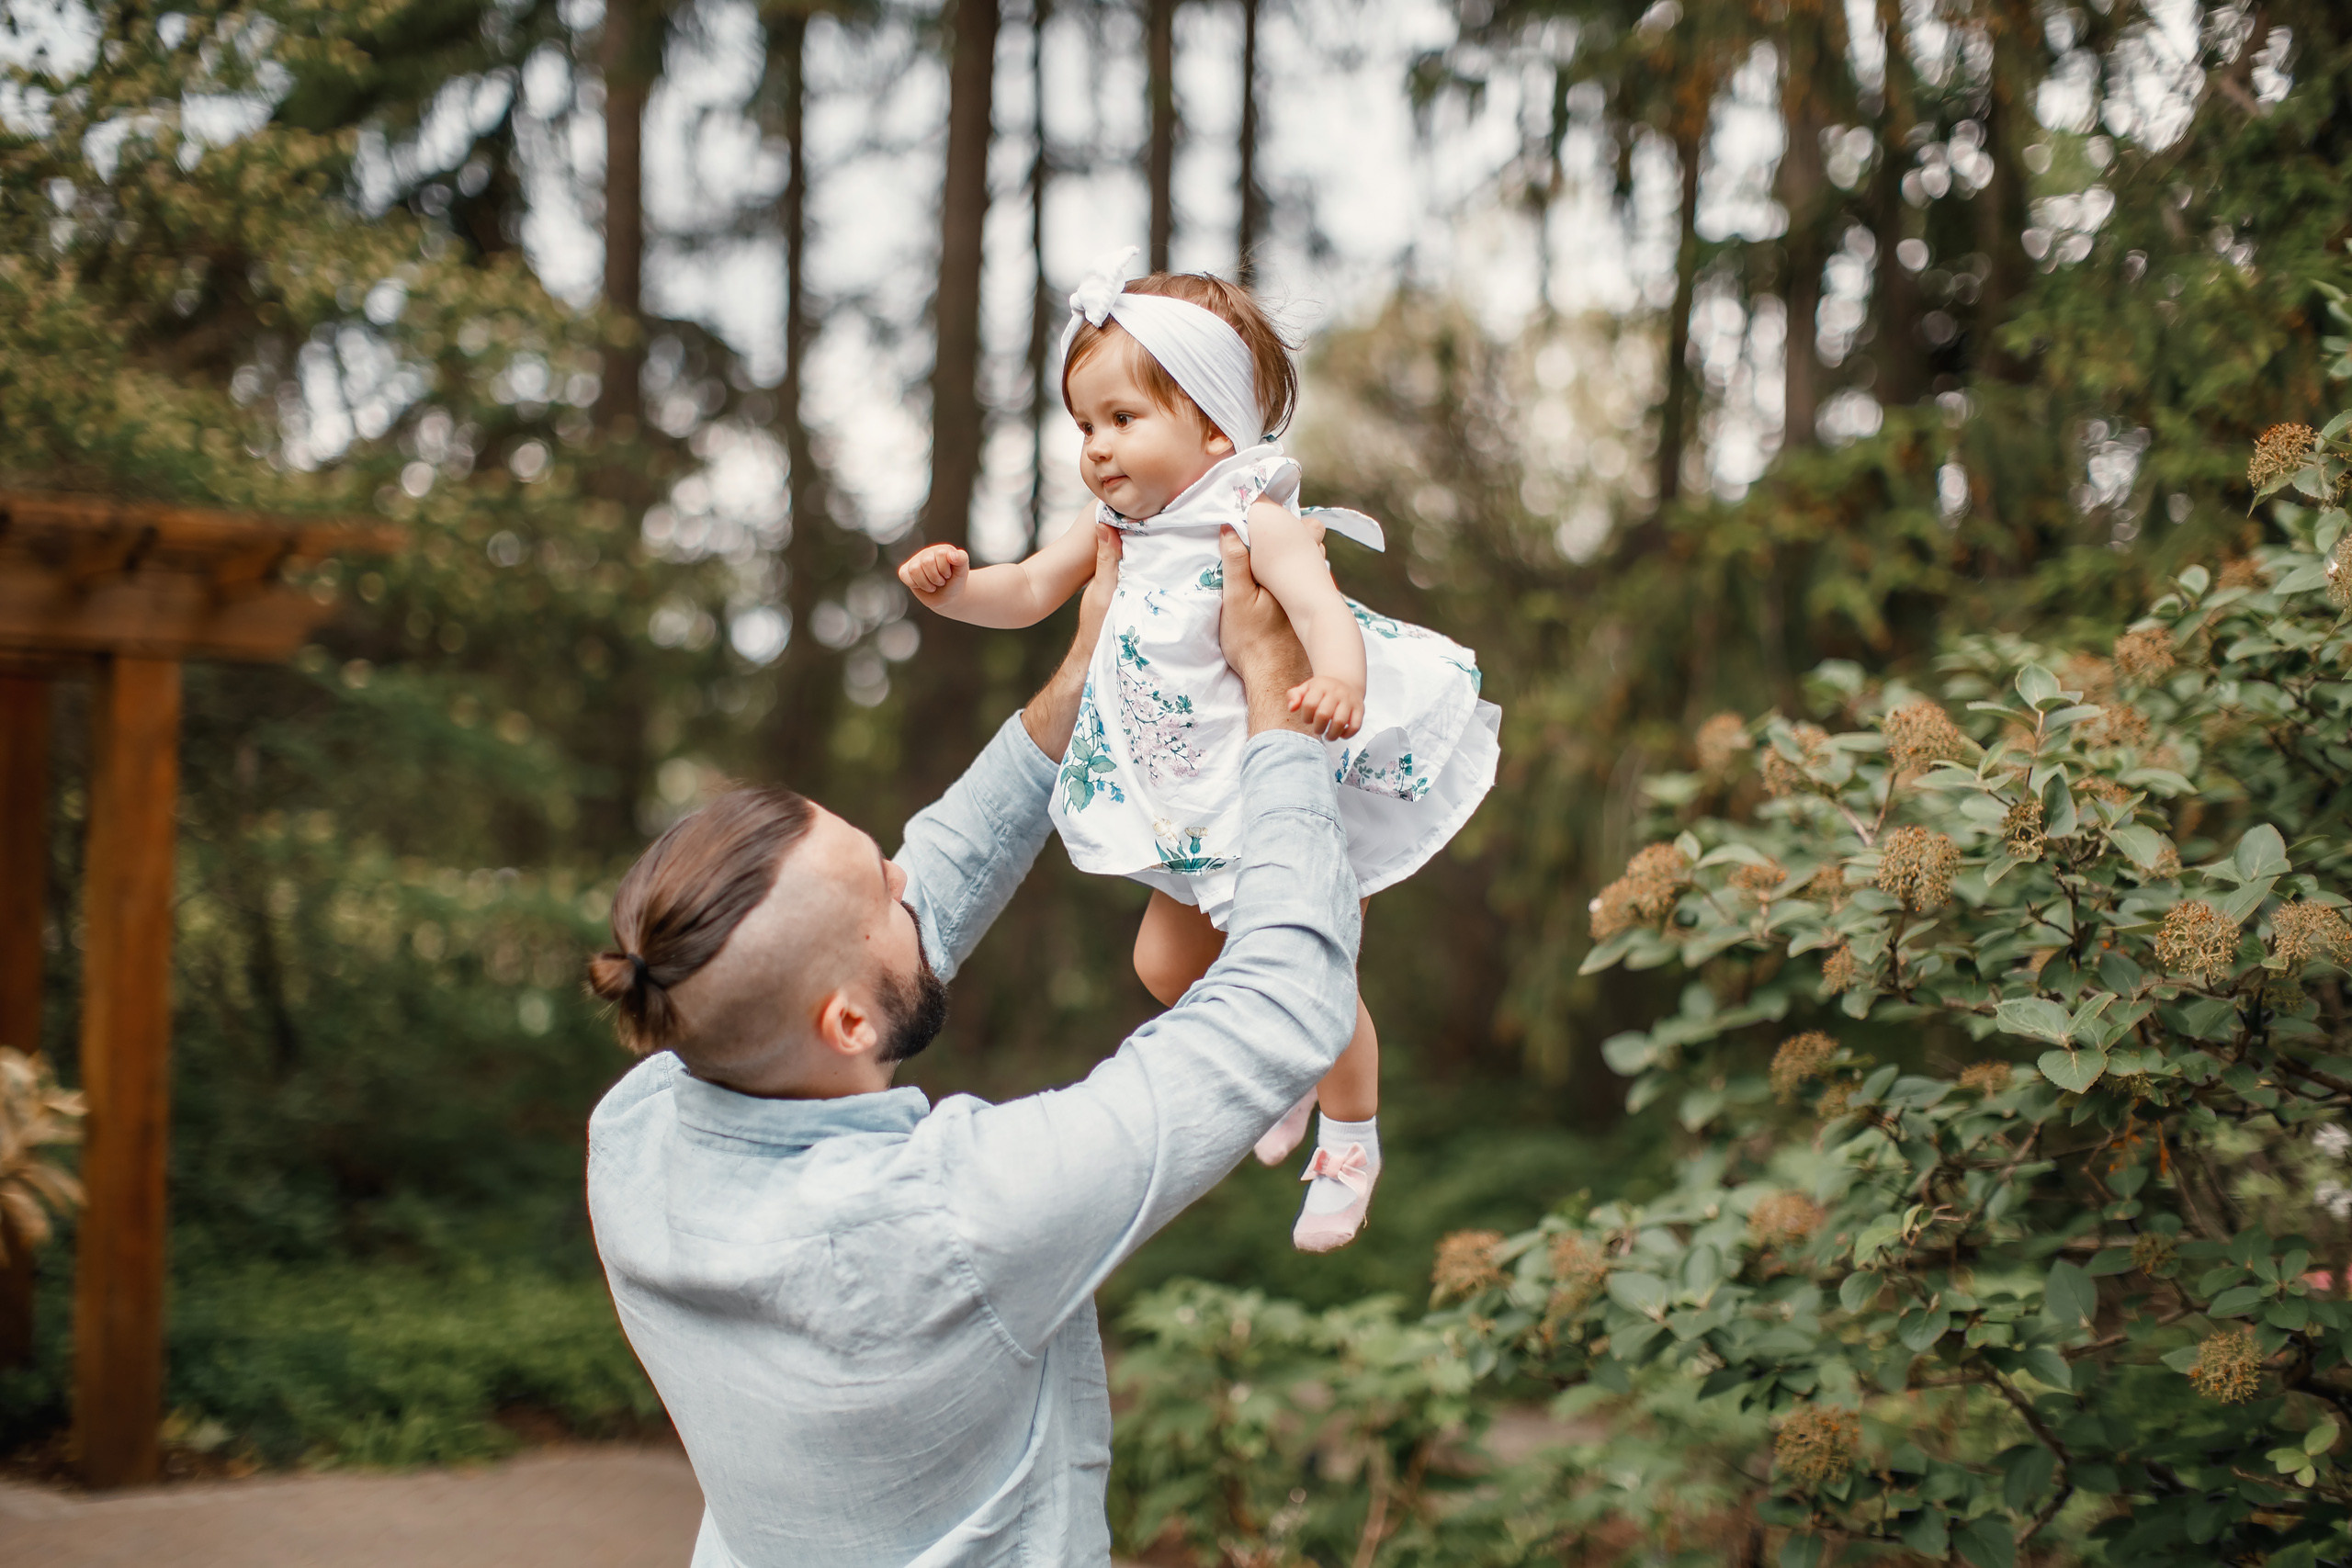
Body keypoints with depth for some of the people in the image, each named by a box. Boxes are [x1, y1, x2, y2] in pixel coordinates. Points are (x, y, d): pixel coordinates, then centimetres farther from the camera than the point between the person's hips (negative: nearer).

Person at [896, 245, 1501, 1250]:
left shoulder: (1259, 523, -23)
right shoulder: (1120, 525, 0)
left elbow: (1320, 607, -39)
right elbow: (1030, 591, 11)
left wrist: (1338, 679, -61)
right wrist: (954, 588, -9)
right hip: (1193, 809, 8)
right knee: (1165, 965, 17)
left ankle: (1351, 1141, 27)